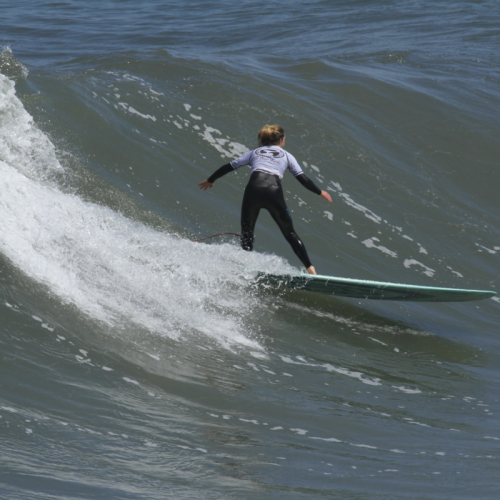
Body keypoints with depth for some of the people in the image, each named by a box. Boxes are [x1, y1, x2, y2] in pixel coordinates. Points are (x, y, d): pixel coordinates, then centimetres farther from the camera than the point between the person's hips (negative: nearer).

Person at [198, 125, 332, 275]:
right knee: (290, 233, 11)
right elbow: (303, 179, 17)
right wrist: (320, 192, 30)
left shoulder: (254, 152, 28)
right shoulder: (286, 155, 24)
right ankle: (310, 267, 3)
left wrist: (210, 180, 41)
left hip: (253, 190, 0)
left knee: (246, 233, 12)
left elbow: (229, 167, 28)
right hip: (274, 192, 0)